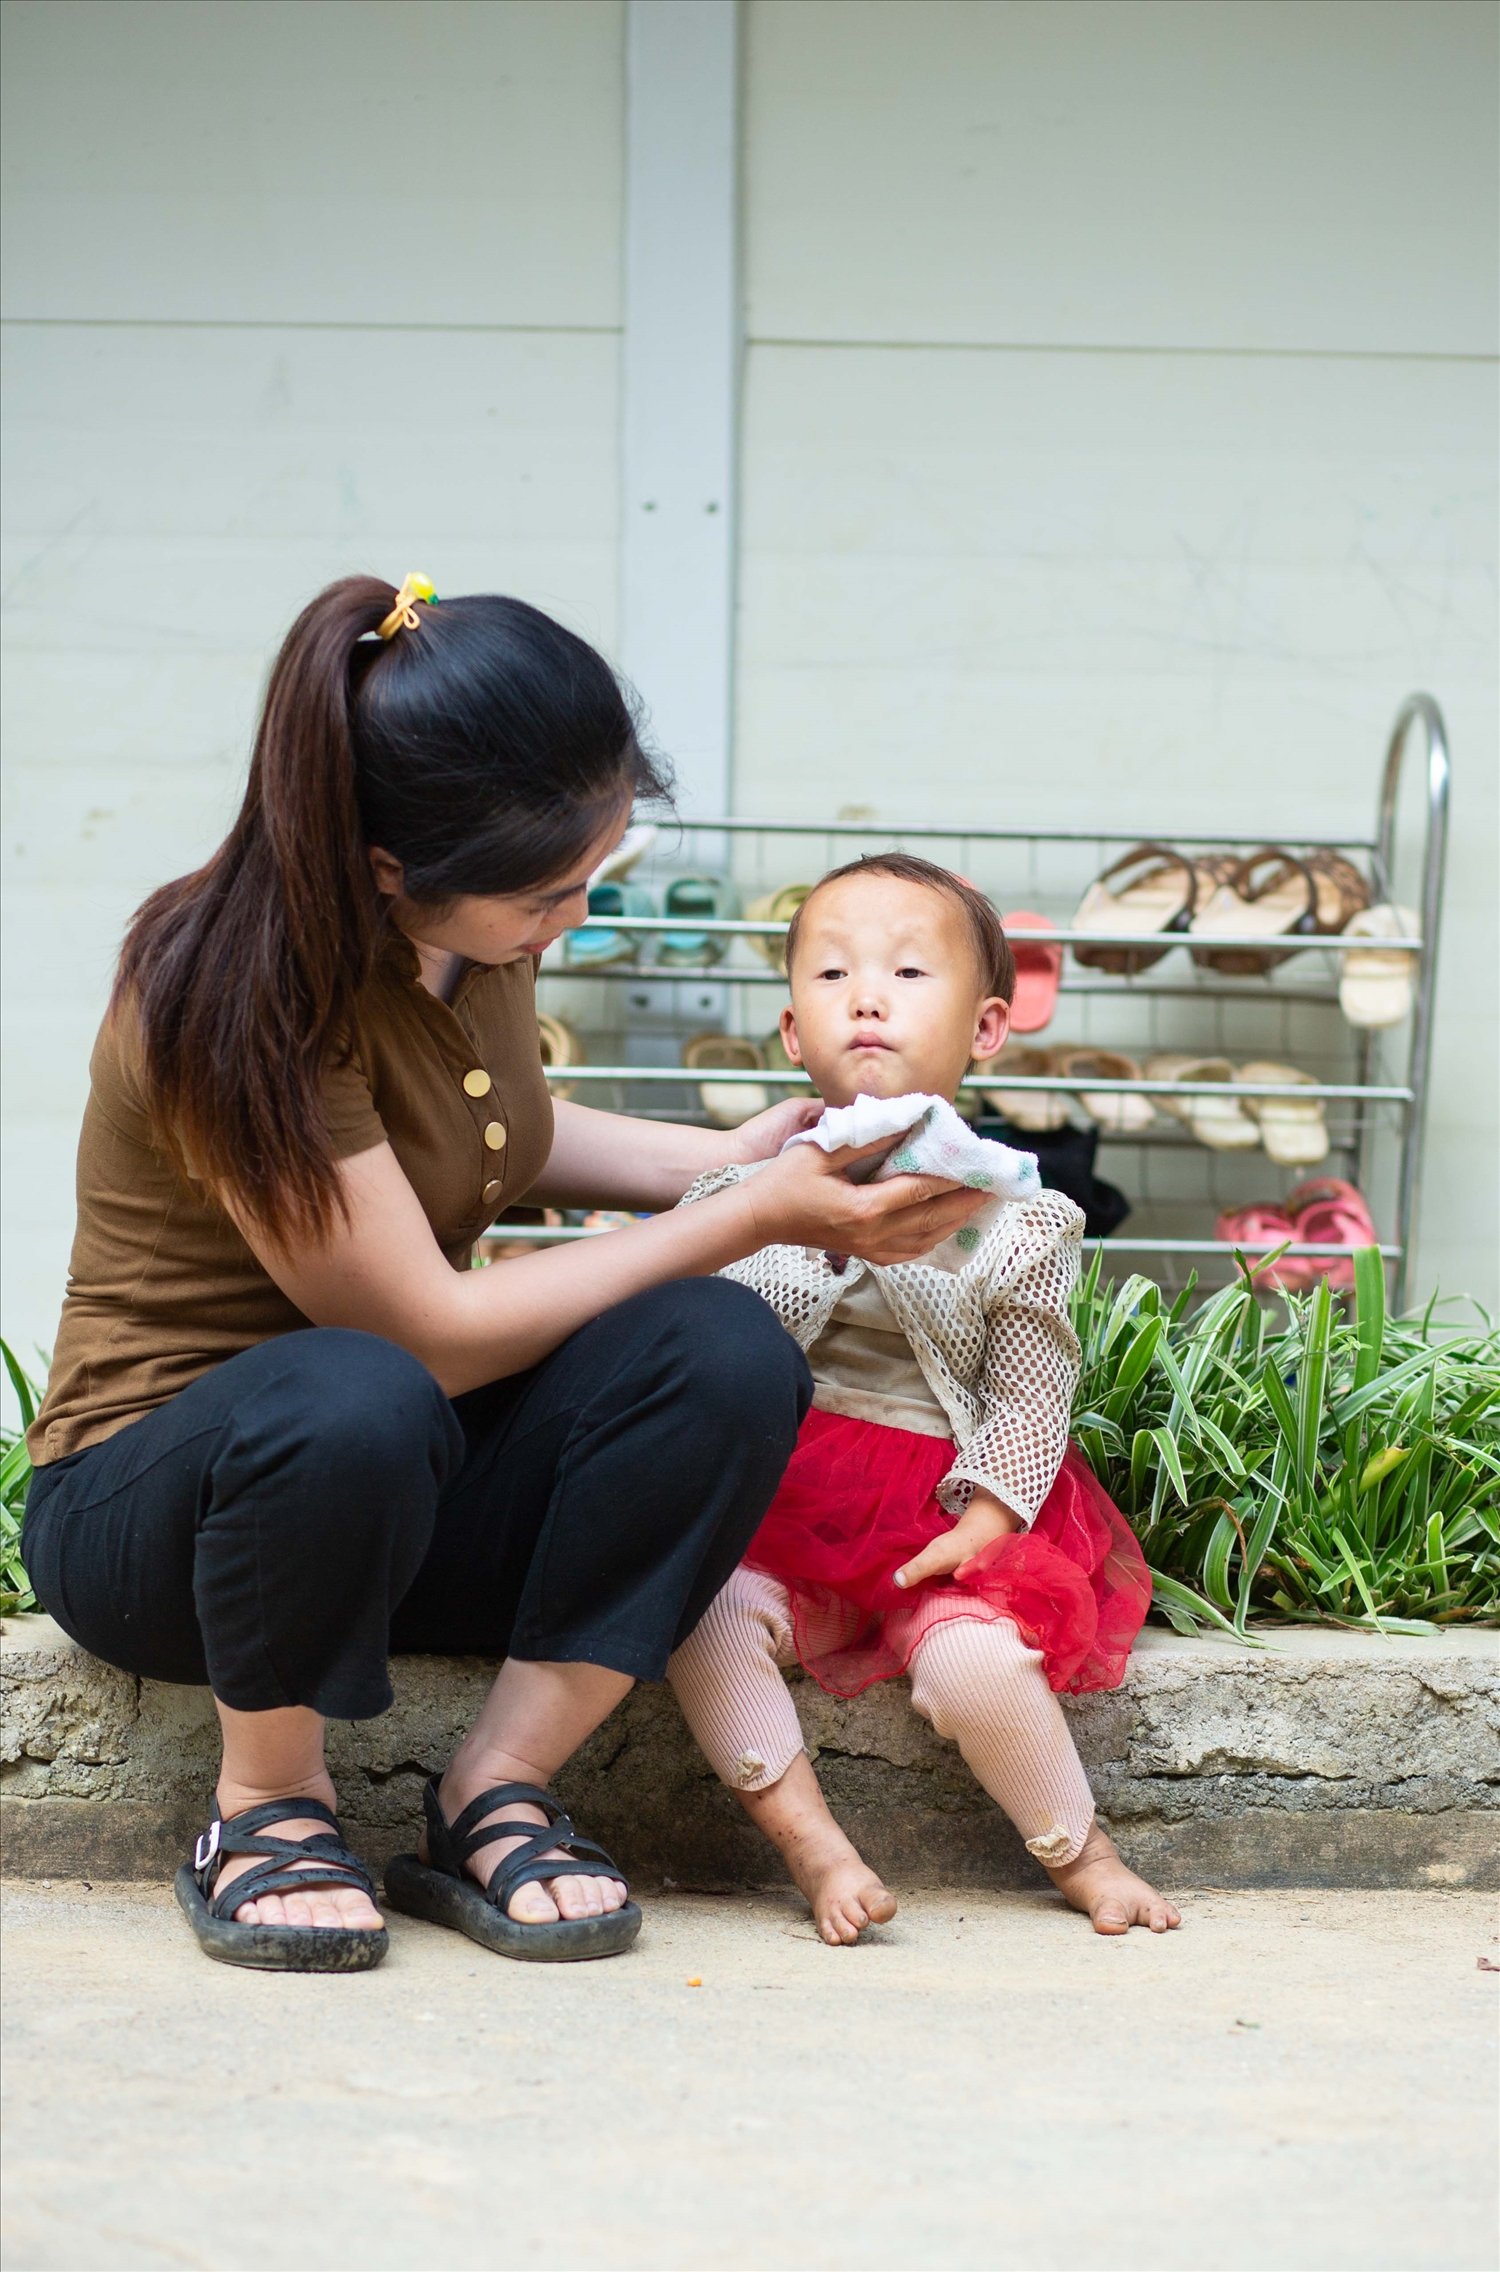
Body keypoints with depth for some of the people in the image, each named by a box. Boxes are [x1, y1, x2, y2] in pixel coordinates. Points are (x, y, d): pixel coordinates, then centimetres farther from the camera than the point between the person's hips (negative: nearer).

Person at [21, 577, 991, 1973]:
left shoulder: (473, 929, -2)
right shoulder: (238, 999, -26)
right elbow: (433, 1333, -24)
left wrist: (725, 1158, 4)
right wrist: (757, 1218, -18)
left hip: (394, 1488, 7)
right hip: (154, 1490, -6)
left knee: (723, 1355, -21)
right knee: (351, 1403, -42)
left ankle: (493, 1796, -13)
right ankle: (266, 1807, -14)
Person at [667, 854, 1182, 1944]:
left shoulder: (1018, 1214, -2)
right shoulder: (745, 1193, 3)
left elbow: (1030, 1395, 1)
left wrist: (979, 1525, -11)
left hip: (935, 1518, -2)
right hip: (771, 1503, 2)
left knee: (973, 1656, -27)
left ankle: (1081, 1850, -1)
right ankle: (809, 1841, -16)